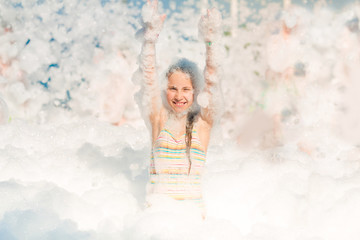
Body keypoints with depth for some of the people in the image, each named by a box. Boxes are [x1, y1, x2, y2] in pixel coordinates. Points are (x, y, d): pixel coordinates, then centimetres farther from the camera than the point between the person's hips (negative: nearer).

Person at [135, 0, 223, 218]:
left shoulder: (202, 123, 5)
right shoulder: (159, 119, 6)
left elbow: (212, 81, -4)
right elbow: (149, 78, -2)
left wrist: (212, 42, -15)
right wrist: (150, 38, -12)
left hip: (193, 205, 0)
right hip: (158, 205, 0)